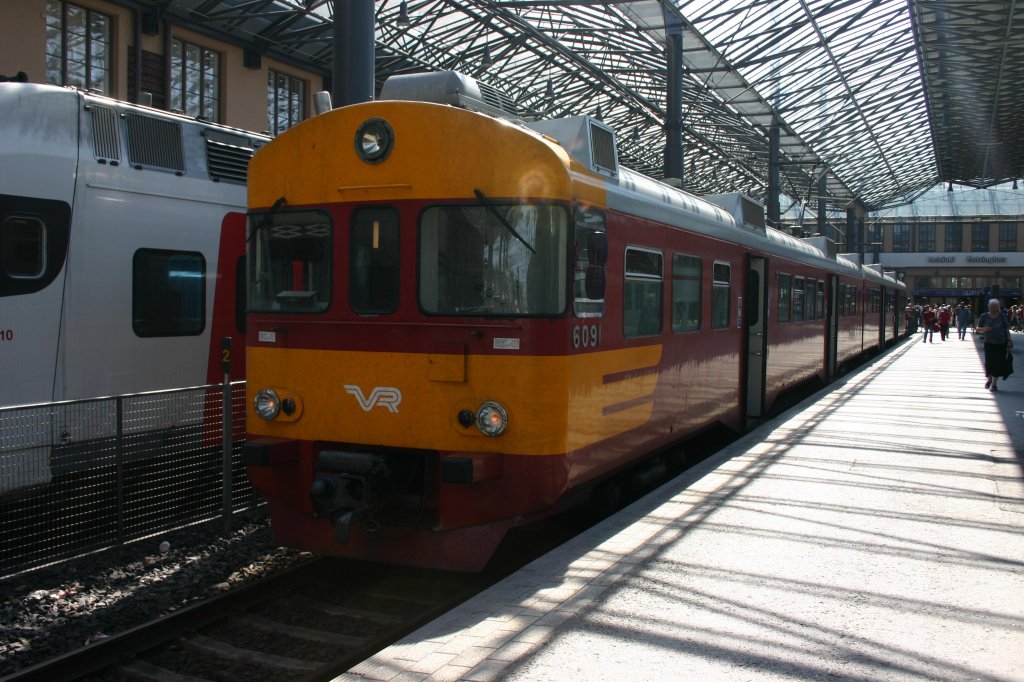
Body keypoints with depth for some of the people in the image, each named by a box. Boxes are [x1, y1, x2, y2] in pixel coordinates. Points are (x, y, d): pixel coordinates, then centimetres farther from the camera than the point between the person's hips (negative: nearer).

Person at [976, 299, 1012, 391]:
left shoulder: (1001, 317, 2)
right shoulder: (984, 317, 1)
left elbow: (1006, 329, 7)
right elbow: (977, 328, 7)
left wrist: (1009, 340, -1)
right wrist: (984, 329, -14)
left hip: (1000, 344, 0)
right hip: (989, 343, 0)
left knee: (997, 363, -2)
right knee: (988, 362, -2)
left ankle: (994, 384, 7)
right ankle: (989, 379, 27)